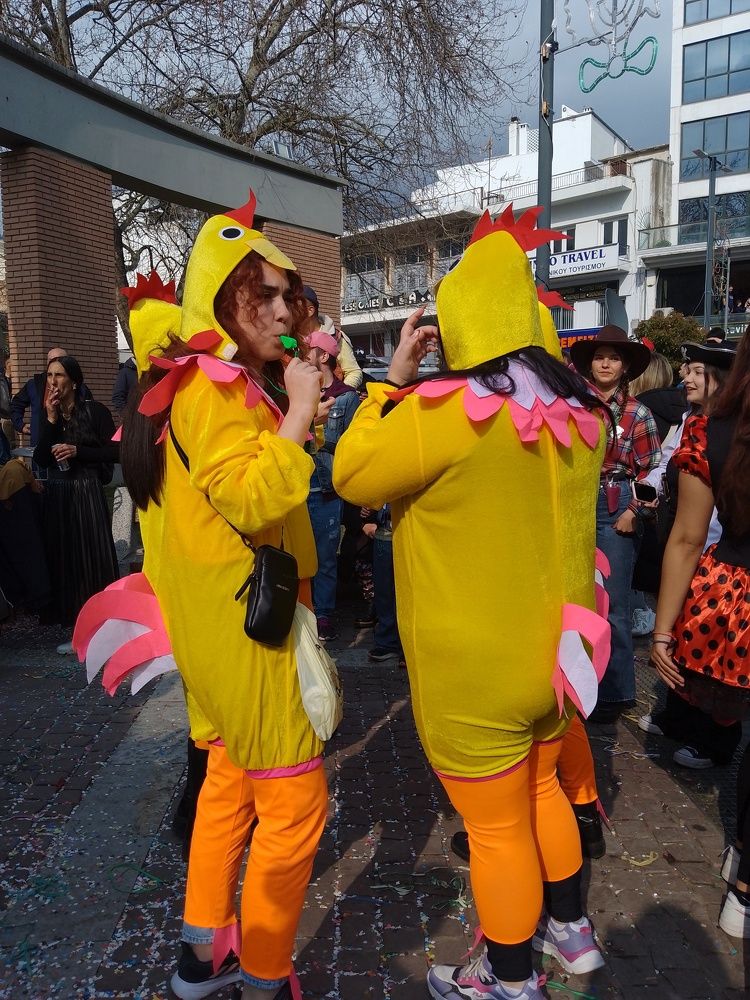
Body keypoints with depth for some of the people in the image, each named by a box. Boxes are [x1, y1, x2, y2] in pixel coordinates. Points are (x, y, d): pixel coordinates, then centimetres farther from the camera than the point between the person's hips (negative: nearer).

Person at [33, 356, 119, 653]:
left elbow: (115, 451, -8)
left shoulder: (94, 410, -4)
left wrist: (78, 451, -14)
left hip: (87, 493, -5)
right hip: (57, 496, 5)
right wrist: (51, 419, -6)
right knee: (64, 561, 7)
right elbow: (41, 460, 0)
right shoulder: (49, 414, 10)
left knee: (93, 560, -3)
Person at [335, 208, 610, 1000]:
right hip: (552, 650, 7)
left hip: (473, 668, -7)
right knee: (540, 790, 28)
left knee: (497, 829, 13)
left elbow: (351, 477, -11)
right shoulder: (577, 411, -1)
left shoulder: (446, 410, -23)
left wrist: (392, 380, -6)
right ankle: (570, 929, 48)